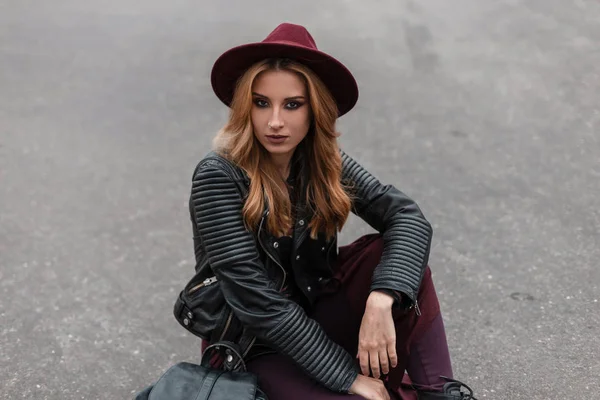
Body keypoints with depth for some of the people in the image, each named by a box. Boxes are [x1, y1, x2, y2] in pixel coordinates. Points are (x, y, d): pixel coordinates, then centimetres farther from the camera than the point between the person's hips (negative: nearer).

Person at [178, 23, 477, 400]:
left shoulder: (324, 162, -6)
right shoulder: (218, 177, -22)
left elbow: (408, 218, -15)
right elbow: (255, 298, -25)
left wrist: (380, 302, -33)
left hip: (321, 317, 5)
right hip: (257, 346, -5)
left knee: (398, 253, -18)